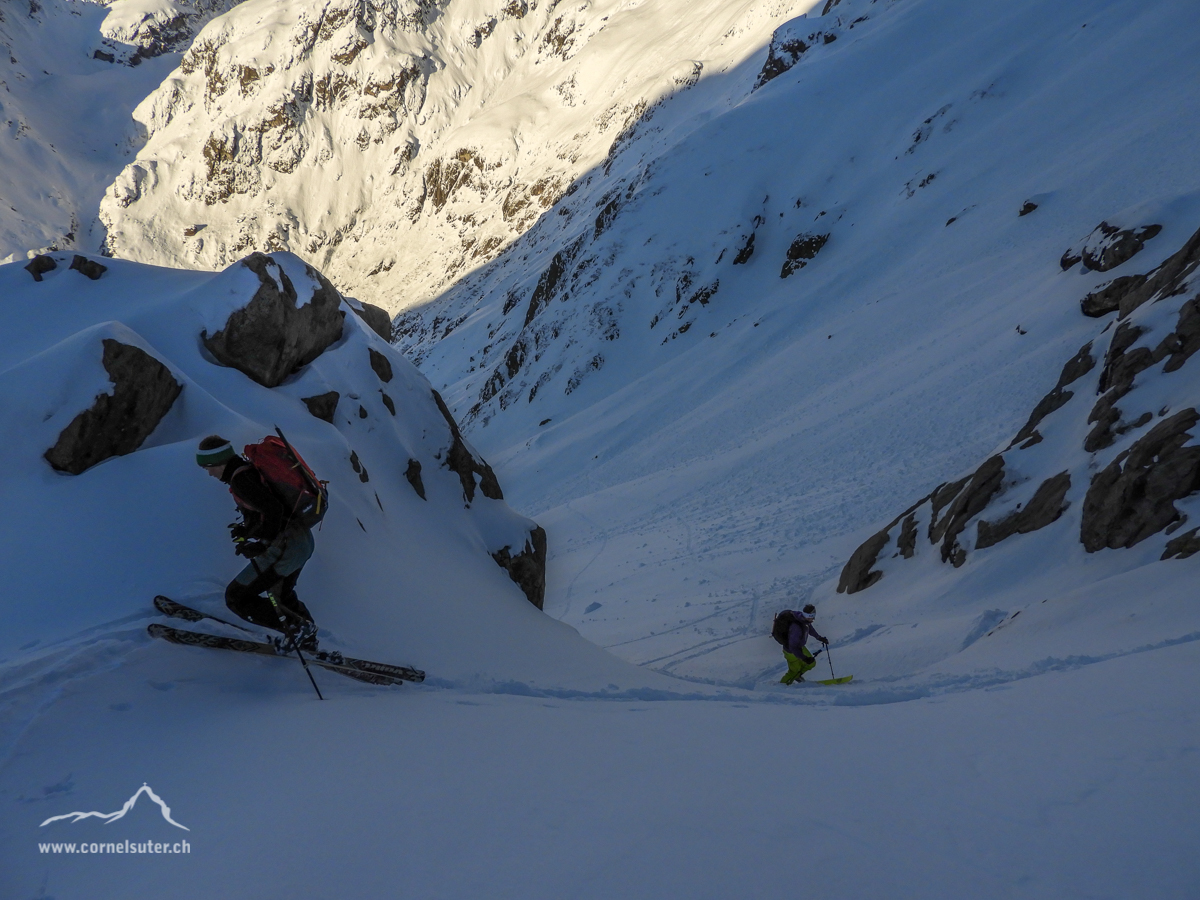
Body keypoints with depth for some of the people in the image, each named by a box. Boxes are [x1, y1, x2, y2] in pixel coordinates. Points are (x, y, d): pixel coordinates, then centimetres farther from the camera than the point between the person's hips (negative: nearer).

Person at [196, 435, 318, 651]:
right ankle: (306, 639, 36)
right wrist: (248, 528, 14)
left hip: (285, 545, -10)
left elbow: (273, 509, -25)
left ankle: (297, 627, 0)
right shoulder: (252, 468, 14)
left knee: (236, 597, 0)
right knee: (281, 594, 31)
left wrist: (262, 543, -18)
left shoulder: (240, 479, -16)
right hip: (303, 538, 10)